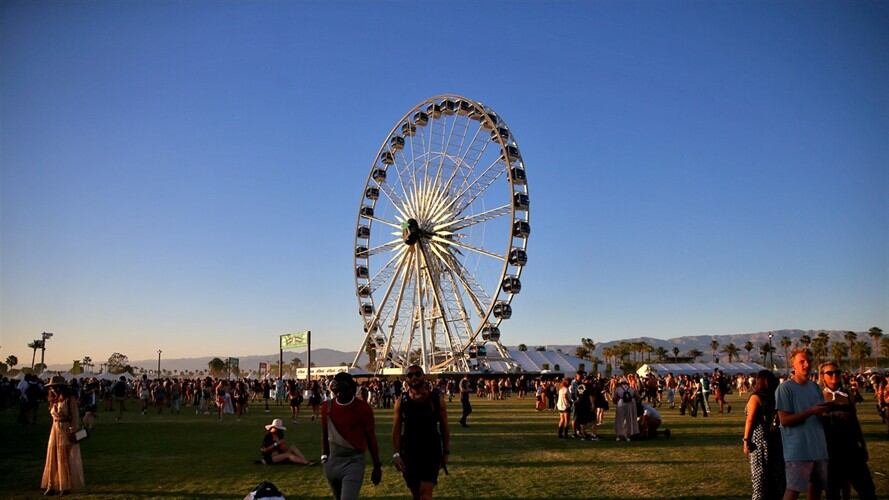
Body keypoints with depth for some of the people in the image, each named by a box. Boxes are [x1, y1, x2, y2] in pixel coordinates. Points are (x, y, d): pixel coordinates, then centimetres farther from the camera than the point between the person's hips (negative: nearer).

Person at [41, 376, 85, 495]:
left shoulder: (70, 399, -10)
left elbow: (75, 417, -12)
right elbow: (54, 416, 13)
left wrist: (73, 432, -17)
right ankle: (53, 486, 14)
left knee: (66, 459, 0)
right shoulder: (55, 400, 11)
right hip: (55, 430, 7)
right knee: (53, 458, 7)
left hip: (67, 430, -7)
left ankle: (67, 486, 9)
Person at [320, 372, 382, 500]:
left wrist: (377, 466, 1)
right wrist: (324, 456, 15)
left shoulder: (363, 408, -10)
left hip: (354, 462, -4)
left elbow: (370, 437, -2)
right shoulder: (327, 407, 0)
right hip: (332, 461, 4)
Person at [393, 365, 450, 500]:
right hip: (409, 453, 2)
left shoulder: (437, 399, -3)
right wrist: (396, 454, -8)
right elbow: (396, 430, -1)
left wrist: (446, 452, 2)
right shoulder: (401, 402, -1)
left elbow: (444, 427, 3)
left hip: (432, 452, -2)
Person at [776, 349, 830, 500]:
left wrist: (825, 412, -5)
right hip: (797, 449, -7)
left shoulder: (815, 387, 13)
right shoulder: (785, 388, -8)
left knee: (816, 487, 12)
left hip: (818, 447, 7)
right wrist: (811, 412, -19)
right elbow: (784, 420, -13)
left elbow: (821, 413, 19)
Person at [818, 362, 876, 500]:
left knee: (867, 489, 3)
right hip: (830, 451, -3)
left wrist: (863, 445, 12)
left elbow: (855, 423, 13)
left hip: (851, 449, 3)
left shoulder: (847, 396, 8)